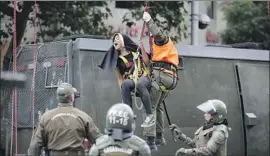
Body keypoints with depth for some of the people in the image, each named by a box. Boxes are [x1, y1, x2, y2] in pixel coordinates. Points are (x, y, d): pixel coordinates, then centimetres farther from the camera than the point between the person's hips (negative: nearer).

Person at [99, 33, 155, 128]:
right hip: (130, 81, 2)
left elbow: (146, 62, -1)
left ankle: (150, 116, -34)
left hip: (143, 78, -2)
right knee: (126, 84, -37)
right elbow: (120, 78, 11)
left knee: (139, 84, -40)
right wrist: (123, 90, -5)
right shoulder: (117, 59, 14)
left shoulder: (136, 51, 12)